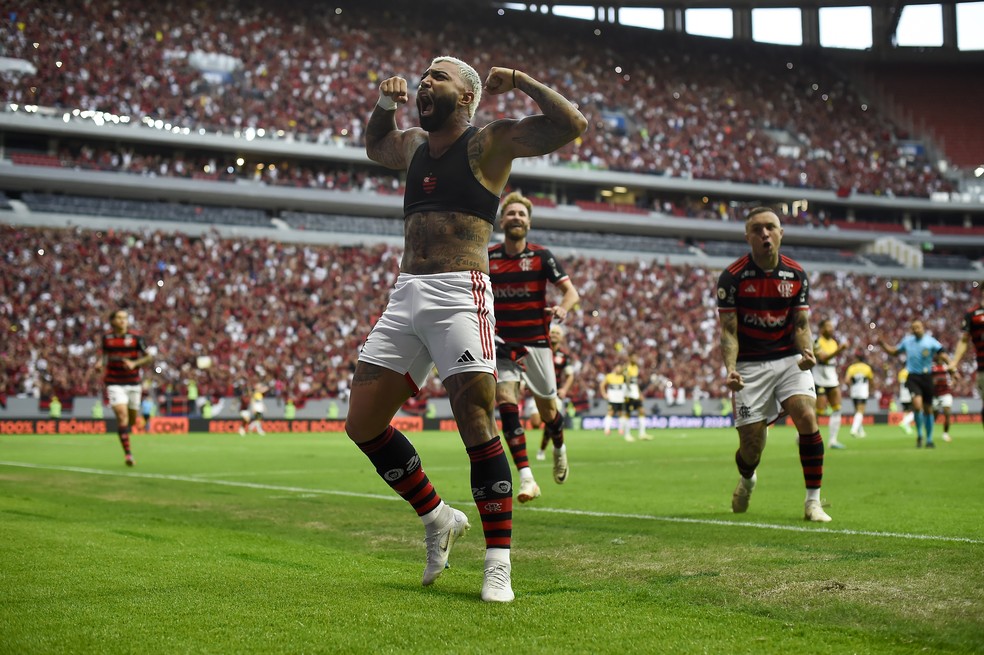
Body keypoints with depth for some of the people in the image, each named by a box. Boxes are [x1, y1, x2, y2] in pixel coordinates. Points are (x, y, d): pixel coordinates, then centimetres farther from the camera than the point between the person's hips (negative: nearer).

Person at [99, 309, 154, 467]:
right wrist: (103, 366, 2)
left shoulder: (136, 337, -6)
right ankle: (127, 453, -16)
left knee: (133, 418, 10)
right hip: (115, 383, -1)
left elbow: (149, 356, -3)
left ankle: (125, 431, 47)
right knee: (122, 415, -17)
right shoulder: (107, 338, 2)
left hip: (133, 383, 1)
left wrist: (134, 363, -18)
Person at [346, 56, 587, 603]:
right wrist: (387, 103, 26)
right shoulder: (414, 145, 22)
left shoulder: (490, 141, 2)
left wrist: (518, 80, -4)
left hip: (459, 295, -7)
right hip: (405, 296, 7)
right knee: (362, 423, 5)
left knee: (477, 425, -14)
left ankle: (499, 561, -5)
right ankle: (438, 520, 21)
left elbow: (573, 124, -8)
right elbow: (375, 146, 45)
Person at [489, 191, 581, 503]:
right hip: (501, 344, 1)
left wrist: (562, 309, -31)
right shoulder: (486, 258, 2)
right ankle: (526, 477, -21)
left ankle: (559, 448, 43)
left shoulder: (541, 256, -3)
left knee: (548, 412, 6)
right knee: (506, 401, -20)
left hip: (536, 343, -1)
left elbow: (571, 291, -10)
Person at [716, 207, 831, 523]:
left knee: (807, 417, -20)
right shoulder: (731, 277, -10)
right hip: (750, 365, -2)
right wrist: (730, 370, -25)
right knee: (751, 446, -2)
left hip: (789, 359, 2)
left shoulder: (796, 274, -1)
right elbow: (728, 330, -9)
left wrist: (807, 352, -17)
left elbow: (801, 324, 4)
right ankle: (746, 479, 36)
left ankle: (813, 501, -8)